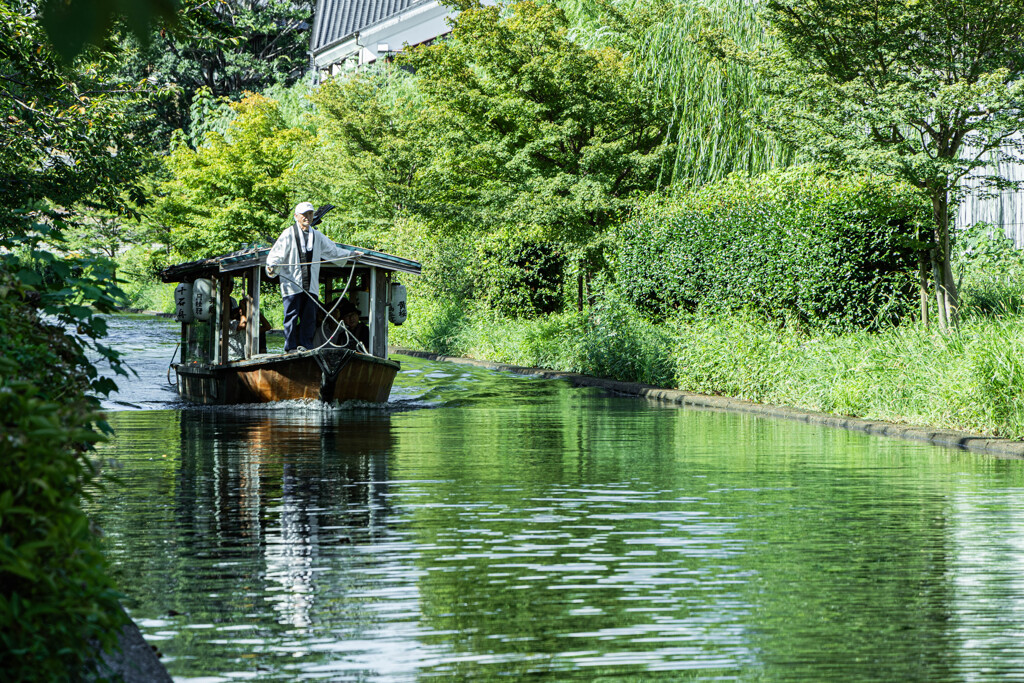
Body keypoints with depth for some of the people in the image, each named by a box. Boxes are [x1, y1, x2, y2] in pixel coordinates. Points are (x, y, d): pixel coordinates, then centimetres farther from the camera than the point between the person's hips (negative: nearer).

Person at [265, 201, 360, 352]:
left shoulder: (317, 235, 18)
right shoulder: (289, 234, 2)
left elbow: (333, 250, 31)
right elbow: (277, 254, -6)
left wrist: (351, 254, 29)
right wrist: (272, 266, -25)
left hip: (311, 285, 5)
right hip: (292, 283, -5)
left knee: (310, 316, 1)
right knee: (292, 316, -5)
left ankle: (305, 346, 6)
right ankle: (291, 347, -1)